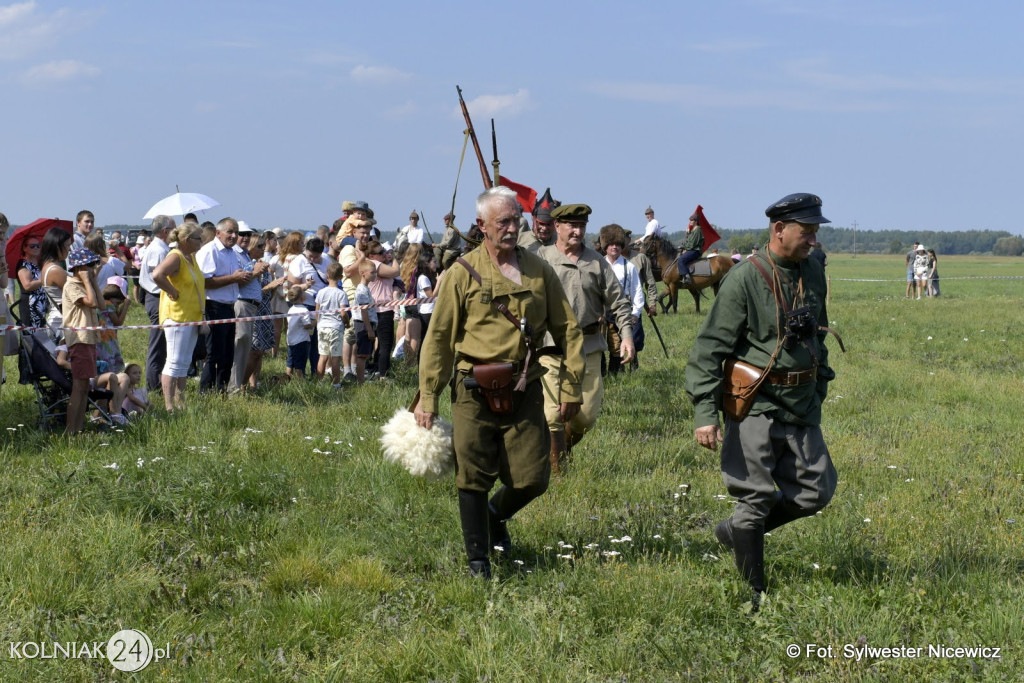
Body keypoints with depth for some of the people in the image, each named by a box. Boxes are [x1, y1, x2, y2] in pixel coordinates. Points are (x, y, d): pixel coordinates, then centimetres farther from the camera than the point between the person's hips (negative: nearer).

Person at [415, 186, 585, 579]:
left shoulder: (538, 271, 7)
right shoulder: (463, 274, 0)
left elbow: (567, 330, 10)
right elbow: (439, 338, 2)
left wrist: (571, 387, 5)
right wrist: (427, 398, 0)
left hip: (525, 395, 2)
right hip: (475, 396, -2)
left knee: (532, 479, 1)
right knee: (473, 480, 1)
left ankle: (497, 515, 34)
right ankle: (478, 562, 17)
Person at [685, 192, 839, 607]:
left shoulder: (813, 274, 7)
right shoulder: (745, 280, -13)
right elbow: (710, 348, -14)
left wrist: (819, 390, 21)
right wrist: (704, 413, -20)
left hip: (801, 406, 7)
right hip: (755, 406, -7)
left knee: (815, 492, 6)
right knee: (757, 498, -2)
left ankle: (736, 531, 25)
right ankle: (754, 595, 11)